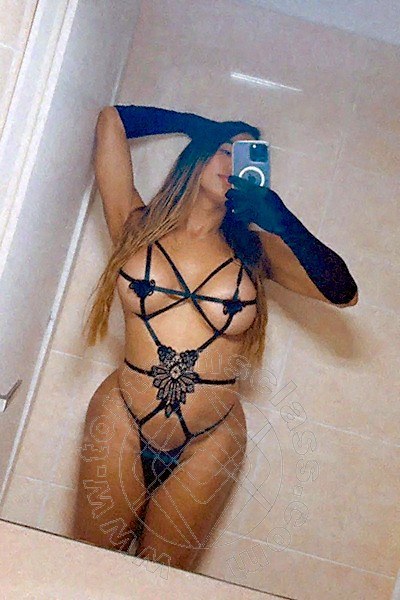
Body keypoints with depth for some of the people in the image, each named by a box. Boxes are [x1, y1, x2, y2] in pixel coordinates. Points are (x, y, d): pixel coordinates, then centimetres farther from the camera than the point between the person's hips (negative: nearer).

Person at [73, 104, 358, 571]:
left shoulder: (255, 250, 1)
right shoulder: (138, 224, -2)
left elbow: (342, 292, -12)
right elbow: (112, 119, 0)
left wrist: (273, 210, -14)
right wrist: (205, 128, 8)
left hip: (209, 442, 1)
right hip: (122, 421, -1)